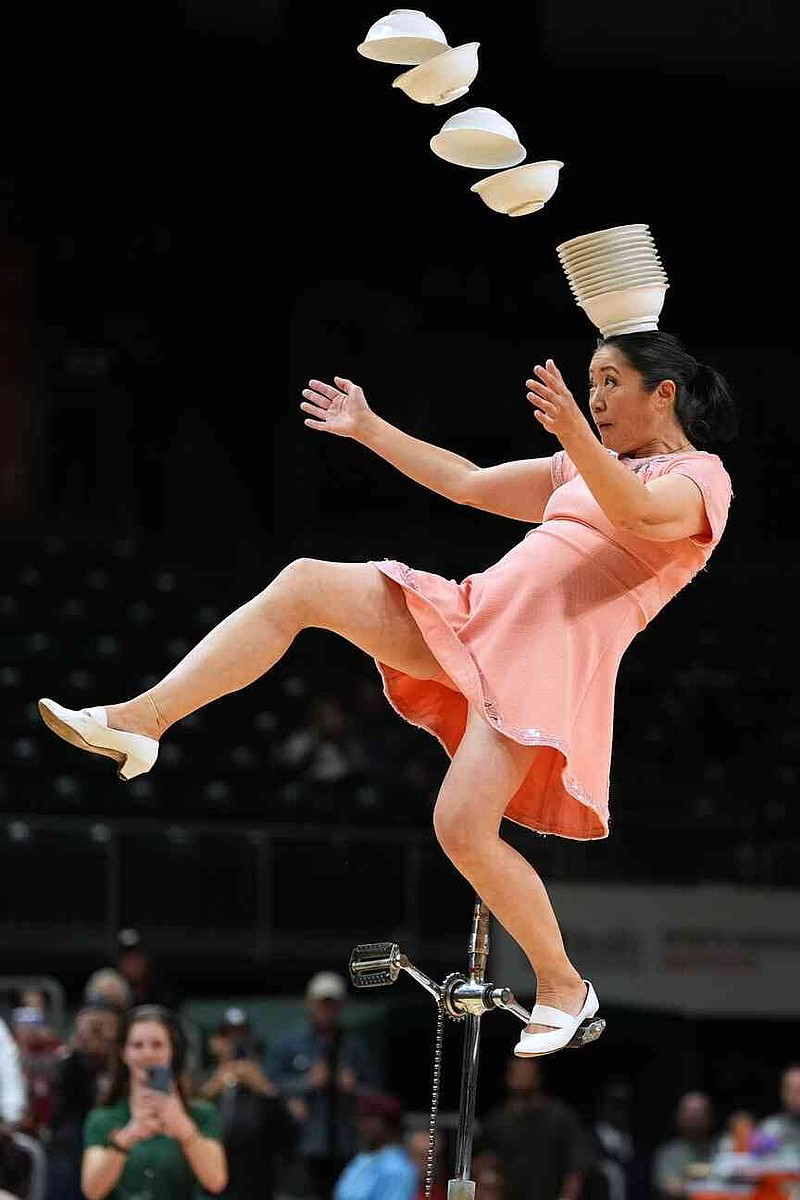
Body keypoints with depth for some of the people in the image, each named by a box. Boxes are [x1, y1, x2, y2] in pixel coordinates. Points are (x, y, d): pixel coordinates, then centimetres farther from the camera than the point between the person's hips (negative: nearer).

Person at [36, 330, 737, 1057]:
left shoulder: (700, 479, 0)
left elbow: (638, 515, -25)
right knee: (305, 584, -9)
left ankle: (564, 989, -2)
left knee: (463, 828, -21)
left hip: (546, 659, -8)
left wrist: (575, 435, -40)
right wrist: (368, 429, 34)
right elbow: (467, 484, 34)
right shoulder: (587, 470, 27)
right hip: (473, 613, 8)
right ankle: (139, 723, -17)